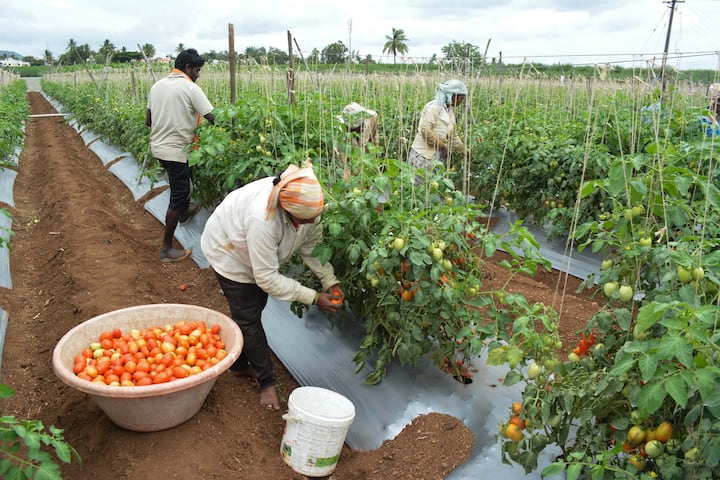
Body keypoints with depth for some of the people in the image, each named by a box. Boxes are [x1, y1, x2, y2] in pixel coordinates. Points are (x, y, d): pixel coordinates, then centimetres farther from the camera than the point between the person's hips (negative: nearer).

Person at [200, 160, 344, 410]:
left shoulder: (308, 204, -29)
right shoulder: (263, 219, -47)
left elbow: (312, 245, -14)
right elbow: (267, 278, -37)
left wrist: (331, 282, -24)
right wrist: (314, 298, -34)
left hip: (260, 254, 7)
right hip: (229, 251, -7)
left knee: (253, 308, 18)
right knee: (248, 317, -4)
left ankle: (239, 365, 39)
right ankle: (267, 382, 12)